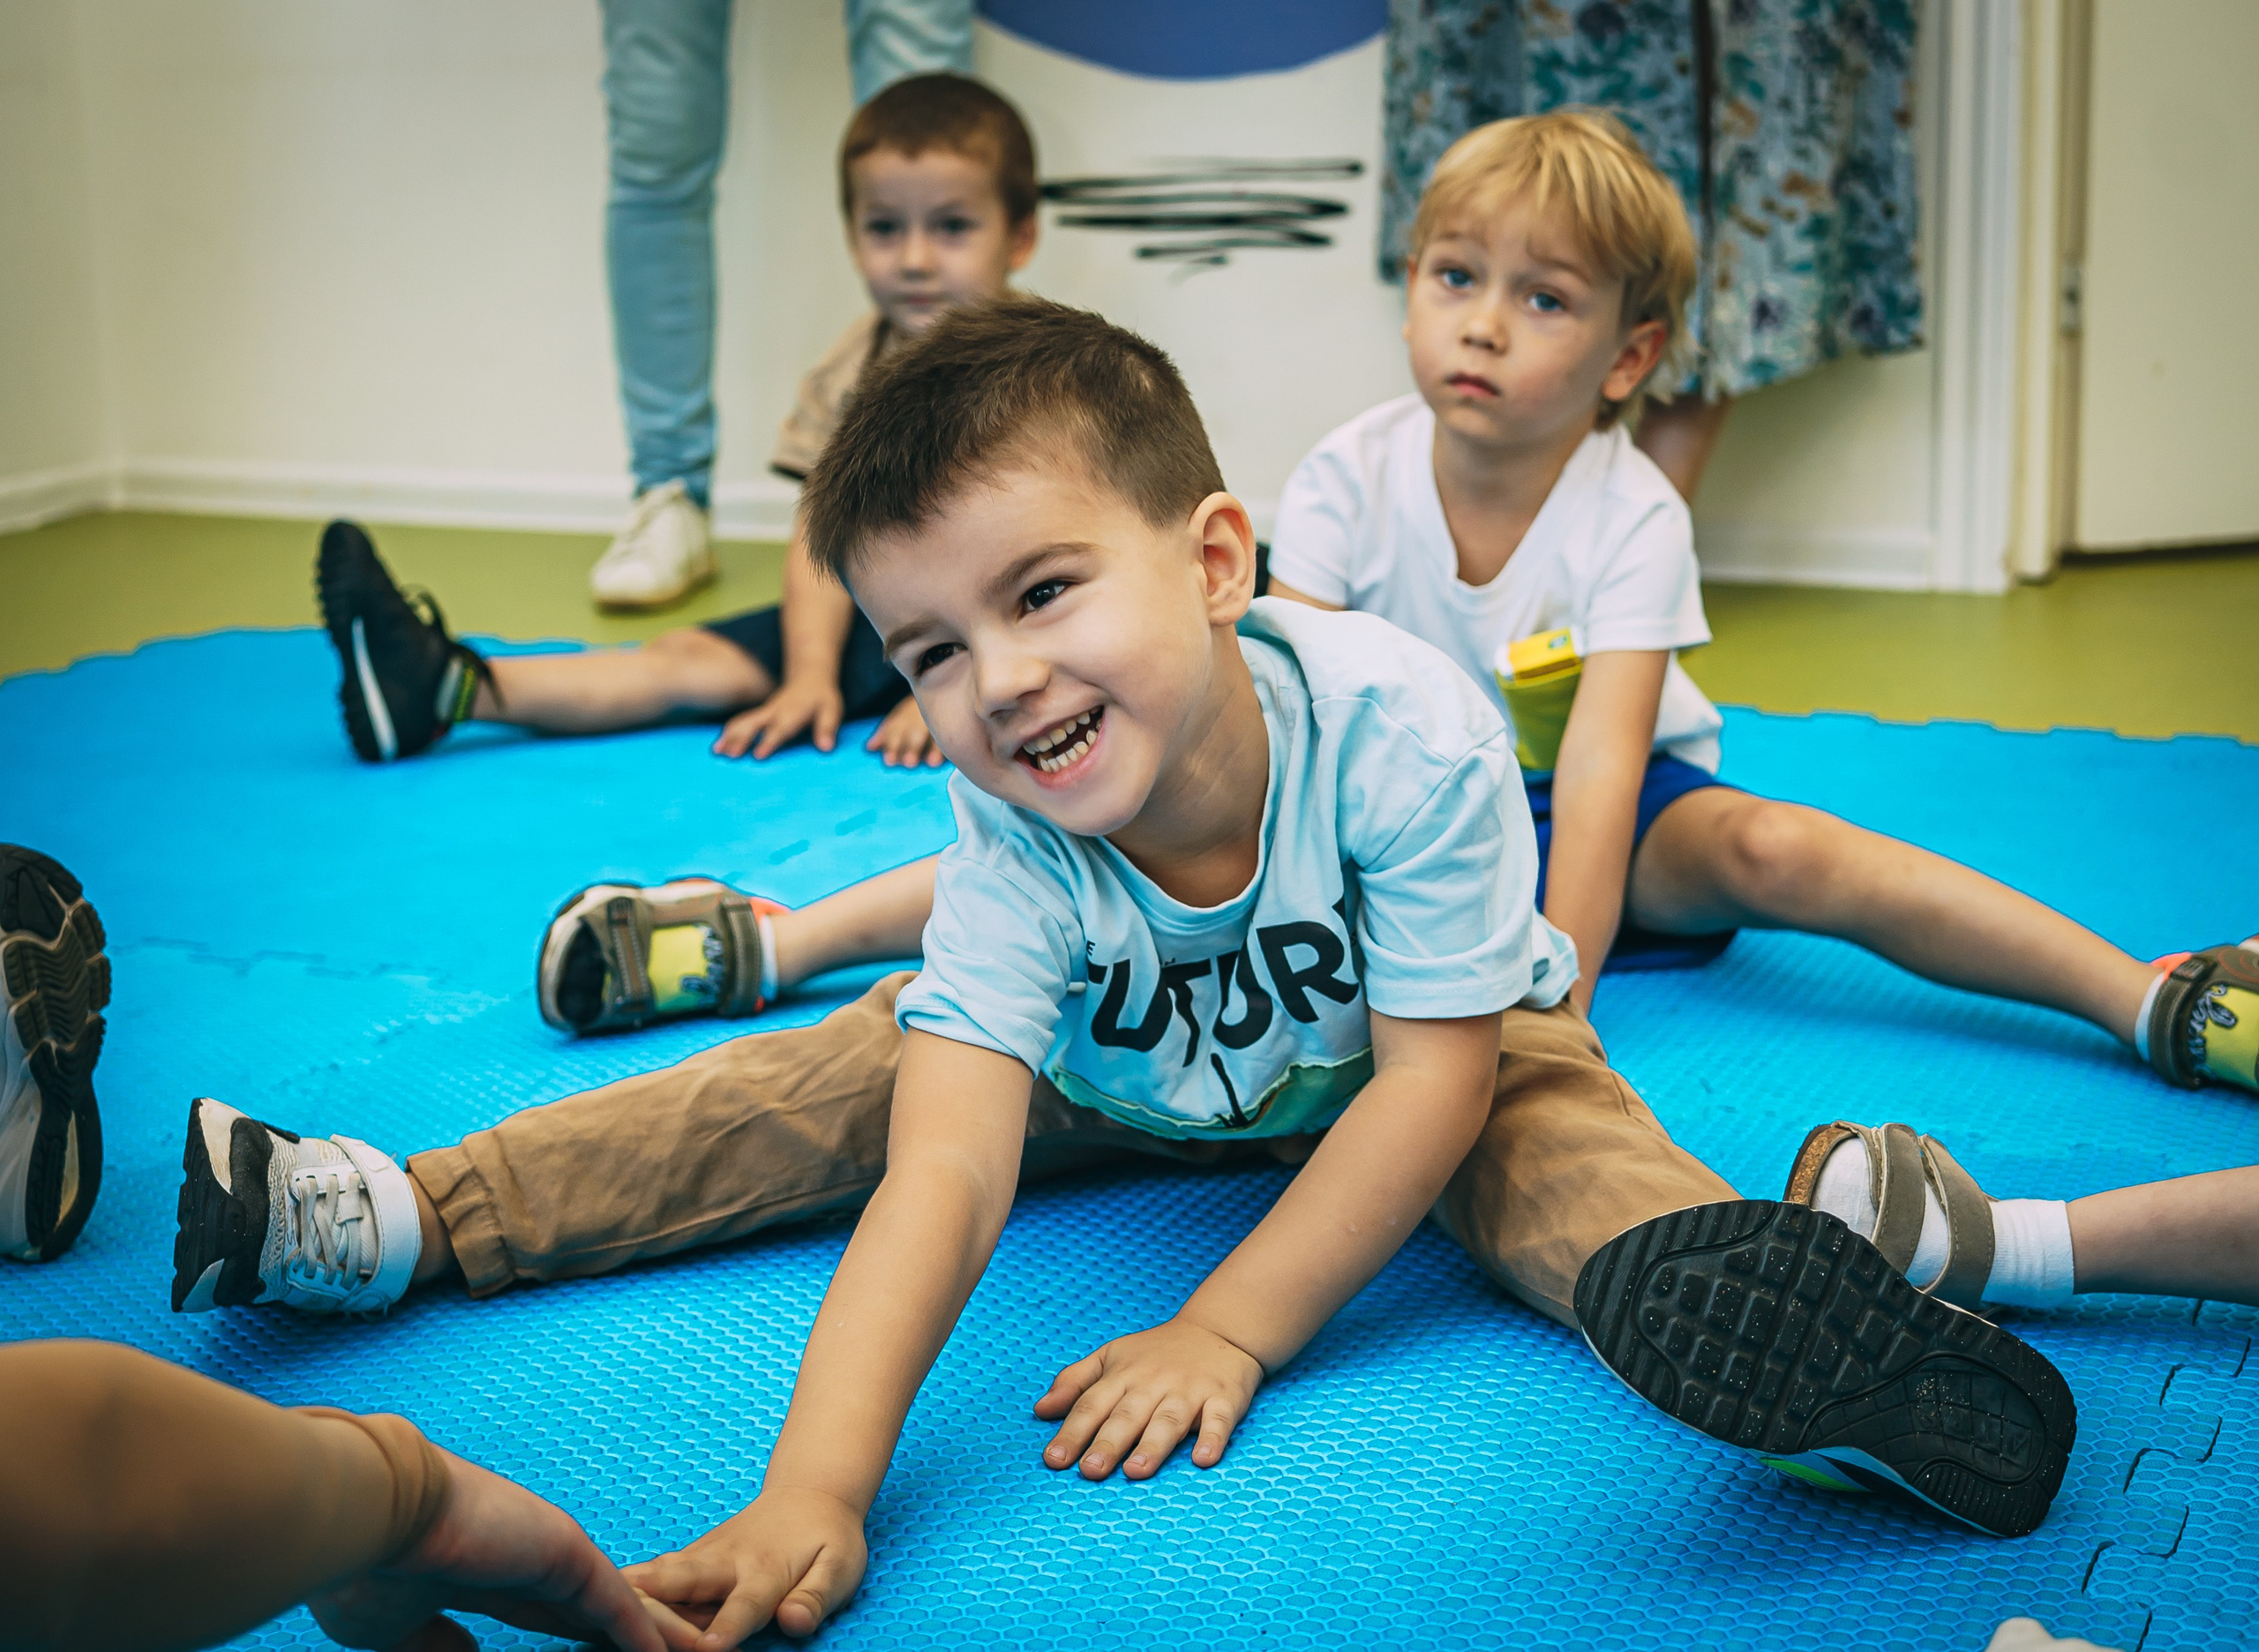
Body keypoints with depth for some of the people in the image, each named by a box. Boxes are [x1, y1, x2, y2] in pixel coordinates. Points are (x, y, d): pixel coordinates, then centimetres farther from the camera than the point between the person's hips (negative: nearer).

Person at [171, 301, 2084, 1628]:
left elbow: (1436, 1072, -31)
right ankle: (408, 1214, -4)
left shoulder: (1404, 723, -40)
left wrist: (1225, 1331, -32)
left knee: (1562, 1139, -33)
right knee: (850, 1069, -8)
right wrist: (816, 1488, -56)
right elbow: (946, 1163, -43)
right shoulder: (1013, 845, -33)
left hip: (1414, 1058, -1)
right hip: (1129, 1072, 2)